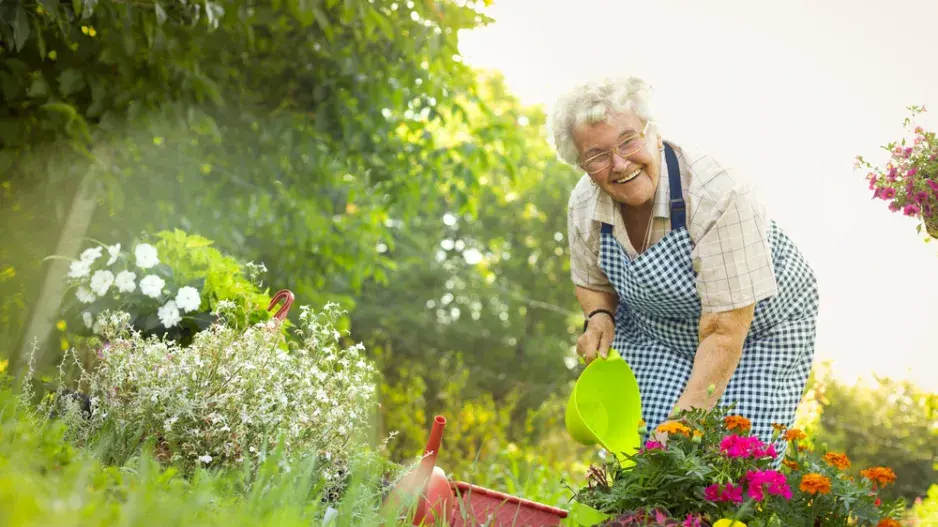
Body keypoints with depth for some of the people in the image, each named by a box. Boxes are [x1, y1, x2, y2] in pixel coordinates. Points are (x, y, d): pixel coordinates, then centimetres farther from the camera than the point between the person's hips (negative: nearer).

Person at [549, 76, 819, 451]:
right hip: (654, 332, 4)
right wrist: (599, 318, -16)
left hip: (760, 327, -4)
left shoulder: (717, 197, -34)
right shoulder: (584, 206, -16)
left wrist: (684, 416, -40)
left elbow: (725, 332, -35)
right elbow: (592, 284, 6)